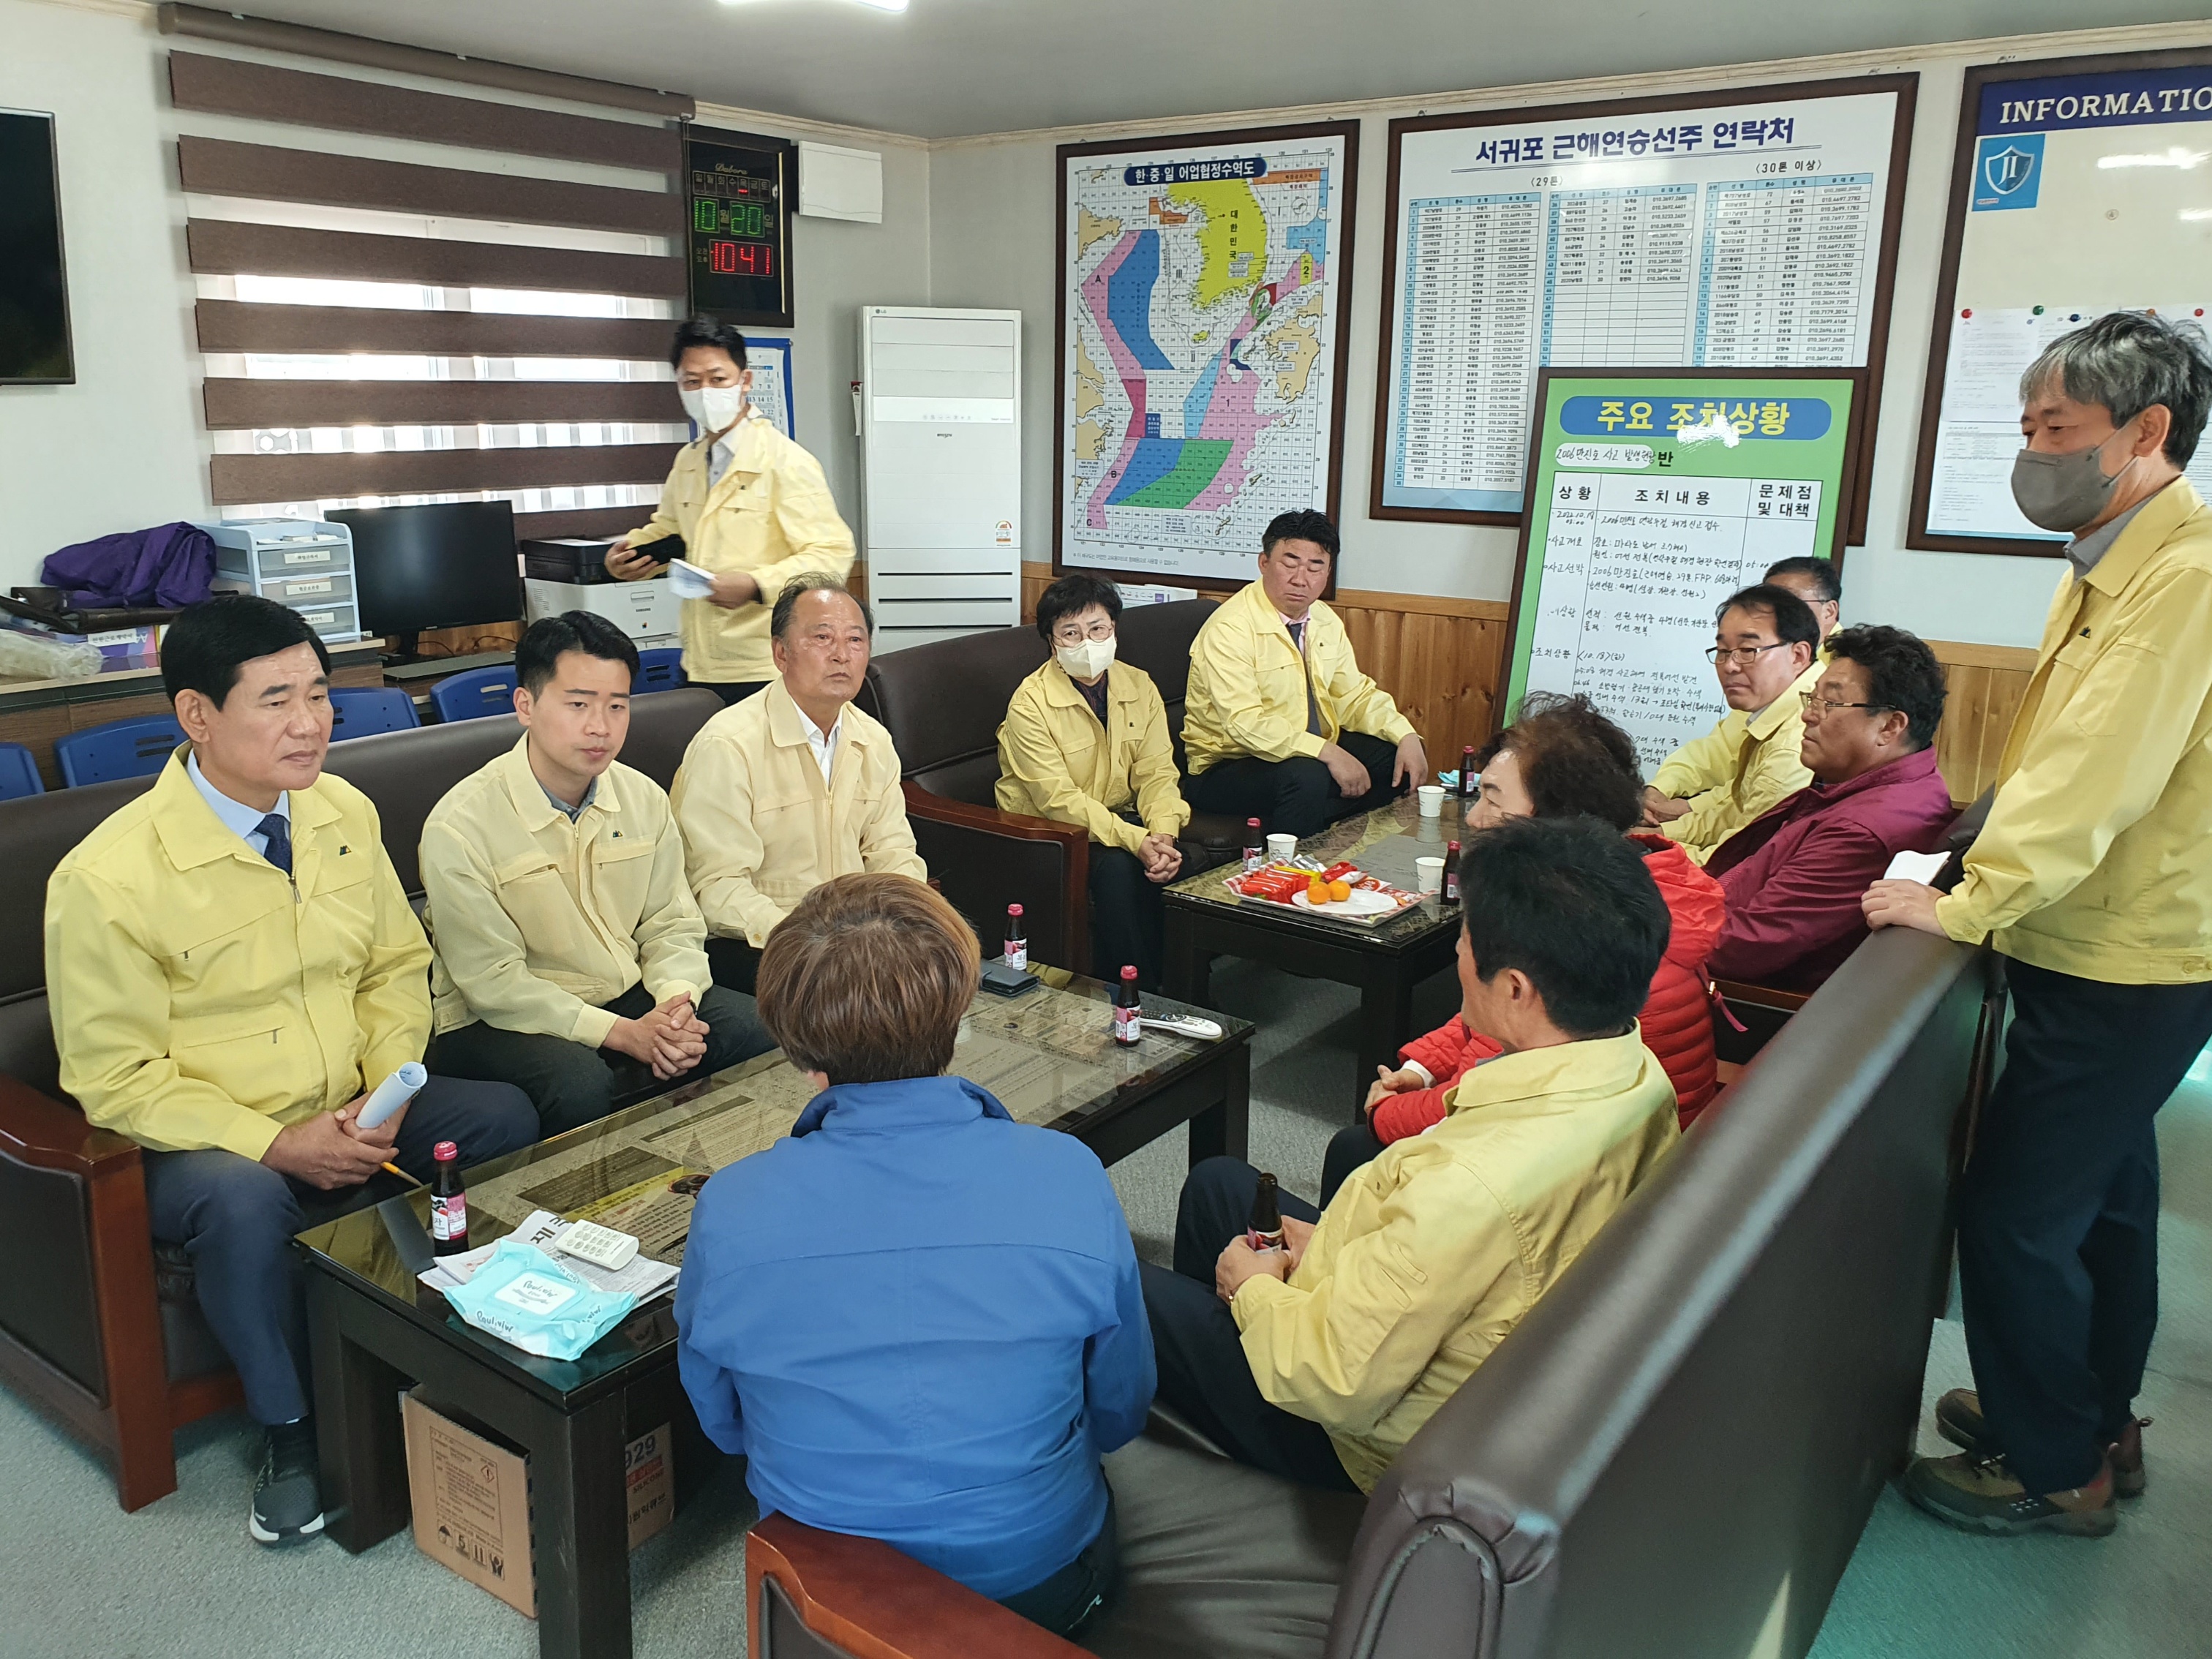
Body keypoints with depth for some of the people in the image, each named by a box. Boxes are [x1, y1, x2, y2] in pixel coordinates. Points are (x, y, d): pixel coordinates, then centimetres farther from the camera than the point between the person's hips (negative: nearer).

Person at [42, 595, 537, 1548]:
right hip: (201, 1141, -5)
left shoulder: (345, 814, -1)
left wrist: (387, 1092, -8)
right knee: (243, 1203, -37)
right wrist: (274, 1145, -23)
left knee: (504, 1118, -18)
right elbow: (116, 1078, -13)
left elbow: (396, 966, 9)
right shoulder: (106, 879, -18)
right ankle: (290, 1432, -11)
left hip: (350, 1117, 5)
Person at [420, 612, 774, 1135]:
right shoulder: (459, 827, -16)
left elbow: (672, 926, 5)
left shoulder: (643, 799, 1)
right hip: (499, 1023, -5)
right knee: (580, 1082, -36)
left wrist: (677, 1004, -18)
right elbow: (493, 983, -17)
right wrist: (622, 1033, -25)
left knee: (761, 1029, -14)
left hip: (629, 996, 5)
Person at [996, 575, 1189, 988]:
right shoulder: (1030, 703, -15)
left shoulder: (1139, 687, 2)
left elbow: (1157, 773, -2)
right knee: (1117, 867, -32)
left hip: (1120, 819, 5)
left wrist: (1162, 833, -23)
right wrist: (1136, 841, -32)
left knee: (1181, 858, -24)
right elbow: (1059, 800, -21)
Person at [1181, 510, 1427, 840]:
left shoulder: (1325, 621, 6)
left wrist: (1406, 736, -5)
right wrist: (1327, 752, -34)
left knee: (1396, 758, -5)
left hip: (1314, 754, 8)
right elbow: (1245, 723, -28)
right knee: (1307, 776, -35)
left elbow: (1353, 695, 12)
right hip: (1228, 768, -8)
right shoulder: (1229, 629, -19)